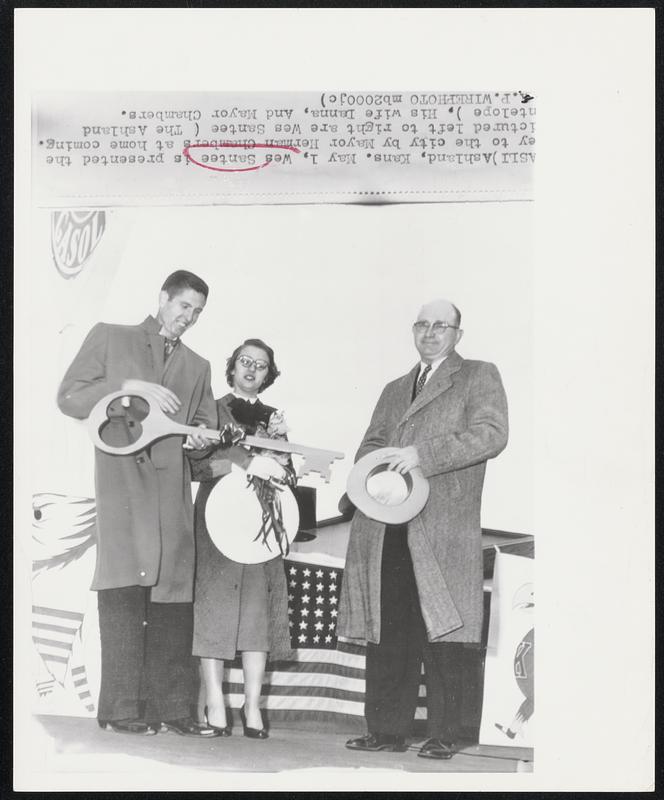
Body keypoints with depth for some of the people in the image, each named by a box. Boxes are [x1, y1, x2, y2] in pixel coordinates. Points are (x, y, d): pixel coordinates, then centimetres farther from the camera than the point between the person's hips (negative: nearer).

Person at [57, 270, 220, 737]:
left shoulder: (198, 367, 23)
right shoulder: (110, 338, 12)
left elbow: (204, 425, 22)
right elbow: (69, 397, 3)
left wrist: (201, 439, -2)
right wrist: (129, 388, -9)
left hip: (173, 486, 4)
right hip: (123, 481, -4)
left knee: (174, 597, 1)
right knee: (124, 592, -10)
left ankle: (170, 707, 5)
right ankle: (121, 710, -6)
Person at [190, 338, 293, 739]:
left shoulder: (273, 418, 19)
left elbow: (288, 475, 17)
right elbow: (198, 463, -7)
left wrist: (280, 467, -5)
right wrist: (247, 461, -18)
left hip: (263, 522, 3)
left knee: (259, 609, -4)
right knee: (216, 602, -8)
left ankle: (253, 704, -4)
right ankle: (215, 703, -6)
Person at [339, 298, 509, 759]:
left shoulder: (479, 377, 9)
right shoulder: (395, 390, 27)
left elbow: (492, 433, -7)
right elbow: (370, 445, 24)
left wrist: (423, 454, -15)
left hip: (443, 526, -5)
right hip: (386, 530, 5)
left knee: (441, 635, -6)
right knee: (387, 634, 4)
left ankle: (444, 735, 3)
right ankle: (388, 730, 11)